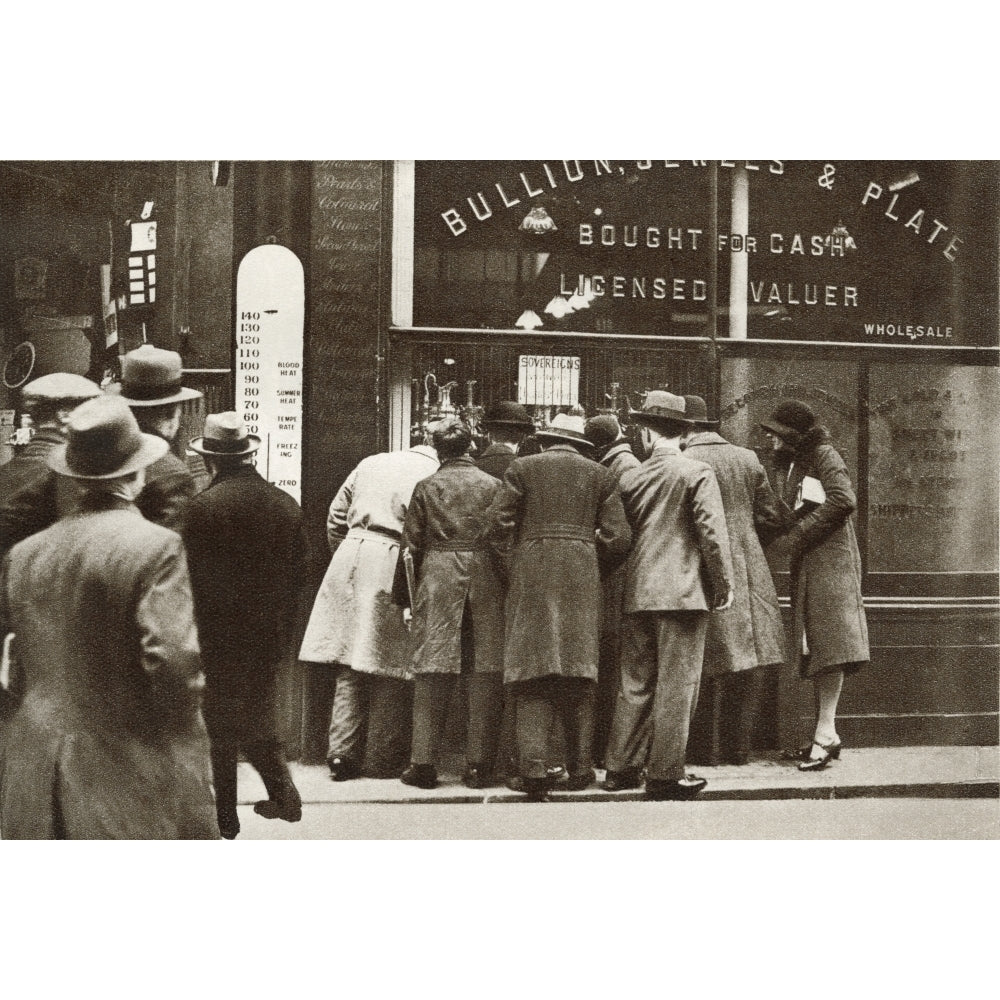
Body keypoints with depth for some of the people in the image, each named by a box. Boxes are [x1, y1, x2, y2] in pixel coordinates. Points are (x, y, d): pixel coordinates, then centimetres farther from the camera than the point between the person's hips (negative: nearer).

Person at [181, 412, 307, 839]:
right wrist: (282, 629, 15)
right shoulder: (286, 504, -1)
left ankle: (225, 818, 14)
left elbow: (194, 578, -14)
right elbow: (297, 574, 5)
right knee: (259, 720, 22)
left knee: (218, 728, 7)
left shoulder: (204, 506, -16)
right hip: (268, 637, 5)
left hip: (217, 637, -5)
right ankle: (282, 793, 15)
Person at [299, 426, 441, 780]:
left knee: (350, 670, 9)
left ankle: (342, 753, 6)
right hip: (394, 570, -5)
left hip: (352, 556, 5)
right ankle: (382, 760, 9)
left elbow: (336, 517, 18)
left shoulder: (371, 463, 15)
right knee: (390, 671, 4)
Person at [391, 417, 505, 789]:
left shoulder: (426, 487, 3)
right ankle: (479, 764, 3)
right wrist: (508, 586, 11)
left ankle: (424, 762, 1)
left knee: (432, 673, 3)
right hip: (486, 577, 0)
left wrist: (403, 595, 12)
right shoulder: (492, 485, 3)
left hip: (438, 577, 0)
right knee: (484, 671, 3)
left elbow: (411, 545, 4)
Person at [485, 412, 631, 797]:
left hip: (531, 574, -1)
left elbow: (497, 526, 1)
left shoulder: (522, 468, 8)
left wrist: (510, 558, 17)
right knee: (579, 671, 7)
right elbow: (618, 537, 4)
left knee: (532, 668, -1)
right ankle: (580, 769, 10)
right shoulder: (599, 475, 12)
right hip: (581, 577, 1)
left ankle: (534, 768, -10)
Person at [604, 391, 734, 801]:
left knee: (635, 682, 12)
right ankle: (665, 774, 2)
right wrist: (724, 583, -1)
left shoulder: (630, 478, 6)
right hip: (683, 591, -5)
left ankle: (622, 767, 16)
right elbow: (712, 532, -10)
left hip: (637, 593, 5)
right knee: (677, 683, 0)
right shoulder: (697, 473, -6)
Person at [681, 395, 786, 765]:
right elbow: (771, 519, 10)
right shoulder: (748, 459, 8)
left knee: (700, 668, 1)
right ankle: (738, 746, 10)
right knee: (746, 662, 8)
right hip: (749, 573, 4)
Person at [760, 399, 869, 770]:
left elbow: (843, 500, -18)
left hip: (829, 559, -9)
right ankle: (824, 737, 8)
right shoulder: (788, 464, 19)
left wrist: (798, 535, -14)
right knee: (814, 651, 6)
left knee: (827, 643, -13)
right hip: (805, 565, 9)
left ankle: (826, 733, -17)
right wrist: (788, 538, 1)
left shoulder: (823, 455, -5)